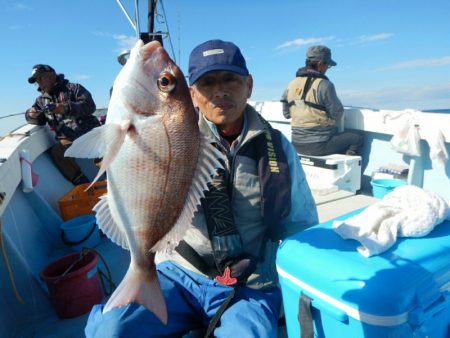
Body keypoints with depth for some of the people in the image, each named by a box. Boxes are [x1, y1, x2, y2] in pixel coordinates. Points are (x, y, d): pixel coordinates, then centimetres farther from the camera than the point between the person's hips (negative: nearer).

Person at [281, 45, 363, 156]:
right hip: (319, 145, -7)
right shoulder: (324, 85, -16)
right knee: (357, 138, 13)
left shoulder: (291, 85, 3)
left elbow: (286, 114, 12)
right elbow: (337, 113, -10)